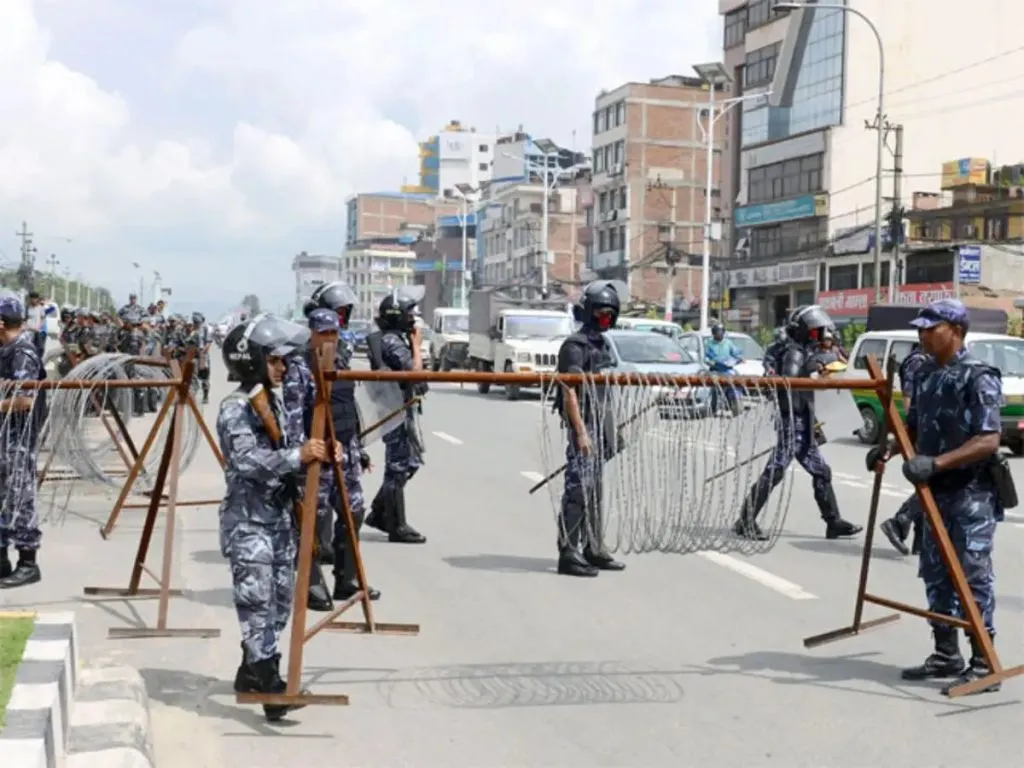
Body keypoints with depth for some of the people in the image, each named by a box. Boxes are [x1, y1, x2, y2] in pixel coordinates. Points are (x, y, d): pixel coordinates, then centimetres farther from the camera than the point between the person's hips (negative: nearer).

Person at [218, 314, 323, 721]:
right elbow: (248, 459, -28)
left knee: (280, 599, 13)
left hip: (278, 516, 9)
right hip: (248, 522, -9)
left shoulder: (274, 402, 13)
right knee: (258, 602, -9)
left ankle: (252, 674, 27)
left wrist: (314, 455, 3)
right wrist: (298, 455, -36)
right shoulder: (235, 409, -14)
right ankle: (270, 686, -8)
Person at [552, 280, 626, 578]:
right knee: (579, 489, -10)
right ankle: (568, 554, -8)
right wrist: (580, 432, -22)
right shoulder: (575, 345, -10)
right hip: (582, 425, -9)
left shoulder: (602, 344, 17)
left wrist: (608, 430, 19)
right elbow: (569, 392, -17)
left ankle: (593, 550, 22)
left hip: (600, 426, 9)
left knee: (595, 491, 14)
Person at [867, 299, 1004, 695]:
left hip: (972, 494, -8)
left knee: (973, 576, -6)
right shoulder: (924, 374, 9)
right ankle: (946, 654, 25)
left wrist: (936, 462, -30)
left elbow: (988, 441, -21)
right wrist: (889, 448, 0)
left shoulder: (978, 377, -14)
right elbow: (915, 425, 20)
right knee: (935, 572, 13)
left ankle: (983, 664, 1)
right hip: (936, 492, 8)